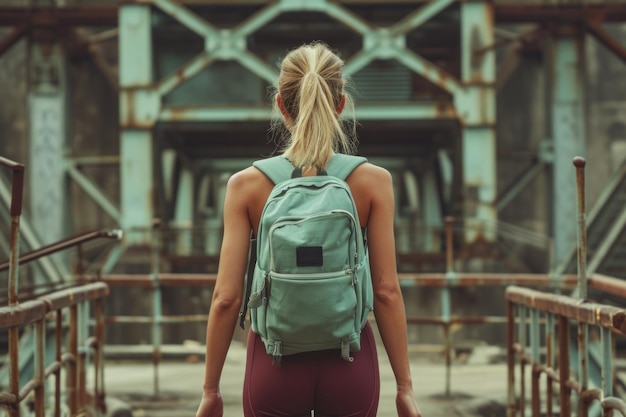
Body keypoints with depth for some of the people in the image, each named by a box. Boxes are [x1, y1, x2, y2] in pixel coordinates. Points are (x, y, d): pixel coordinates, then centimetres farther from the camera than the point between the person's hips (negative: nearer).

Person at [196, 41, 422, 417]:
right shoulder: (374, 181, -5)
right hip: (349, 362, 0)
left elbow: (226, 297, -6)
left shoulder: (246, 185, -5)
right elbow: (387, 291, -5)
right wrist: (405, 385, 2)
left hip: (276, 362, 0)